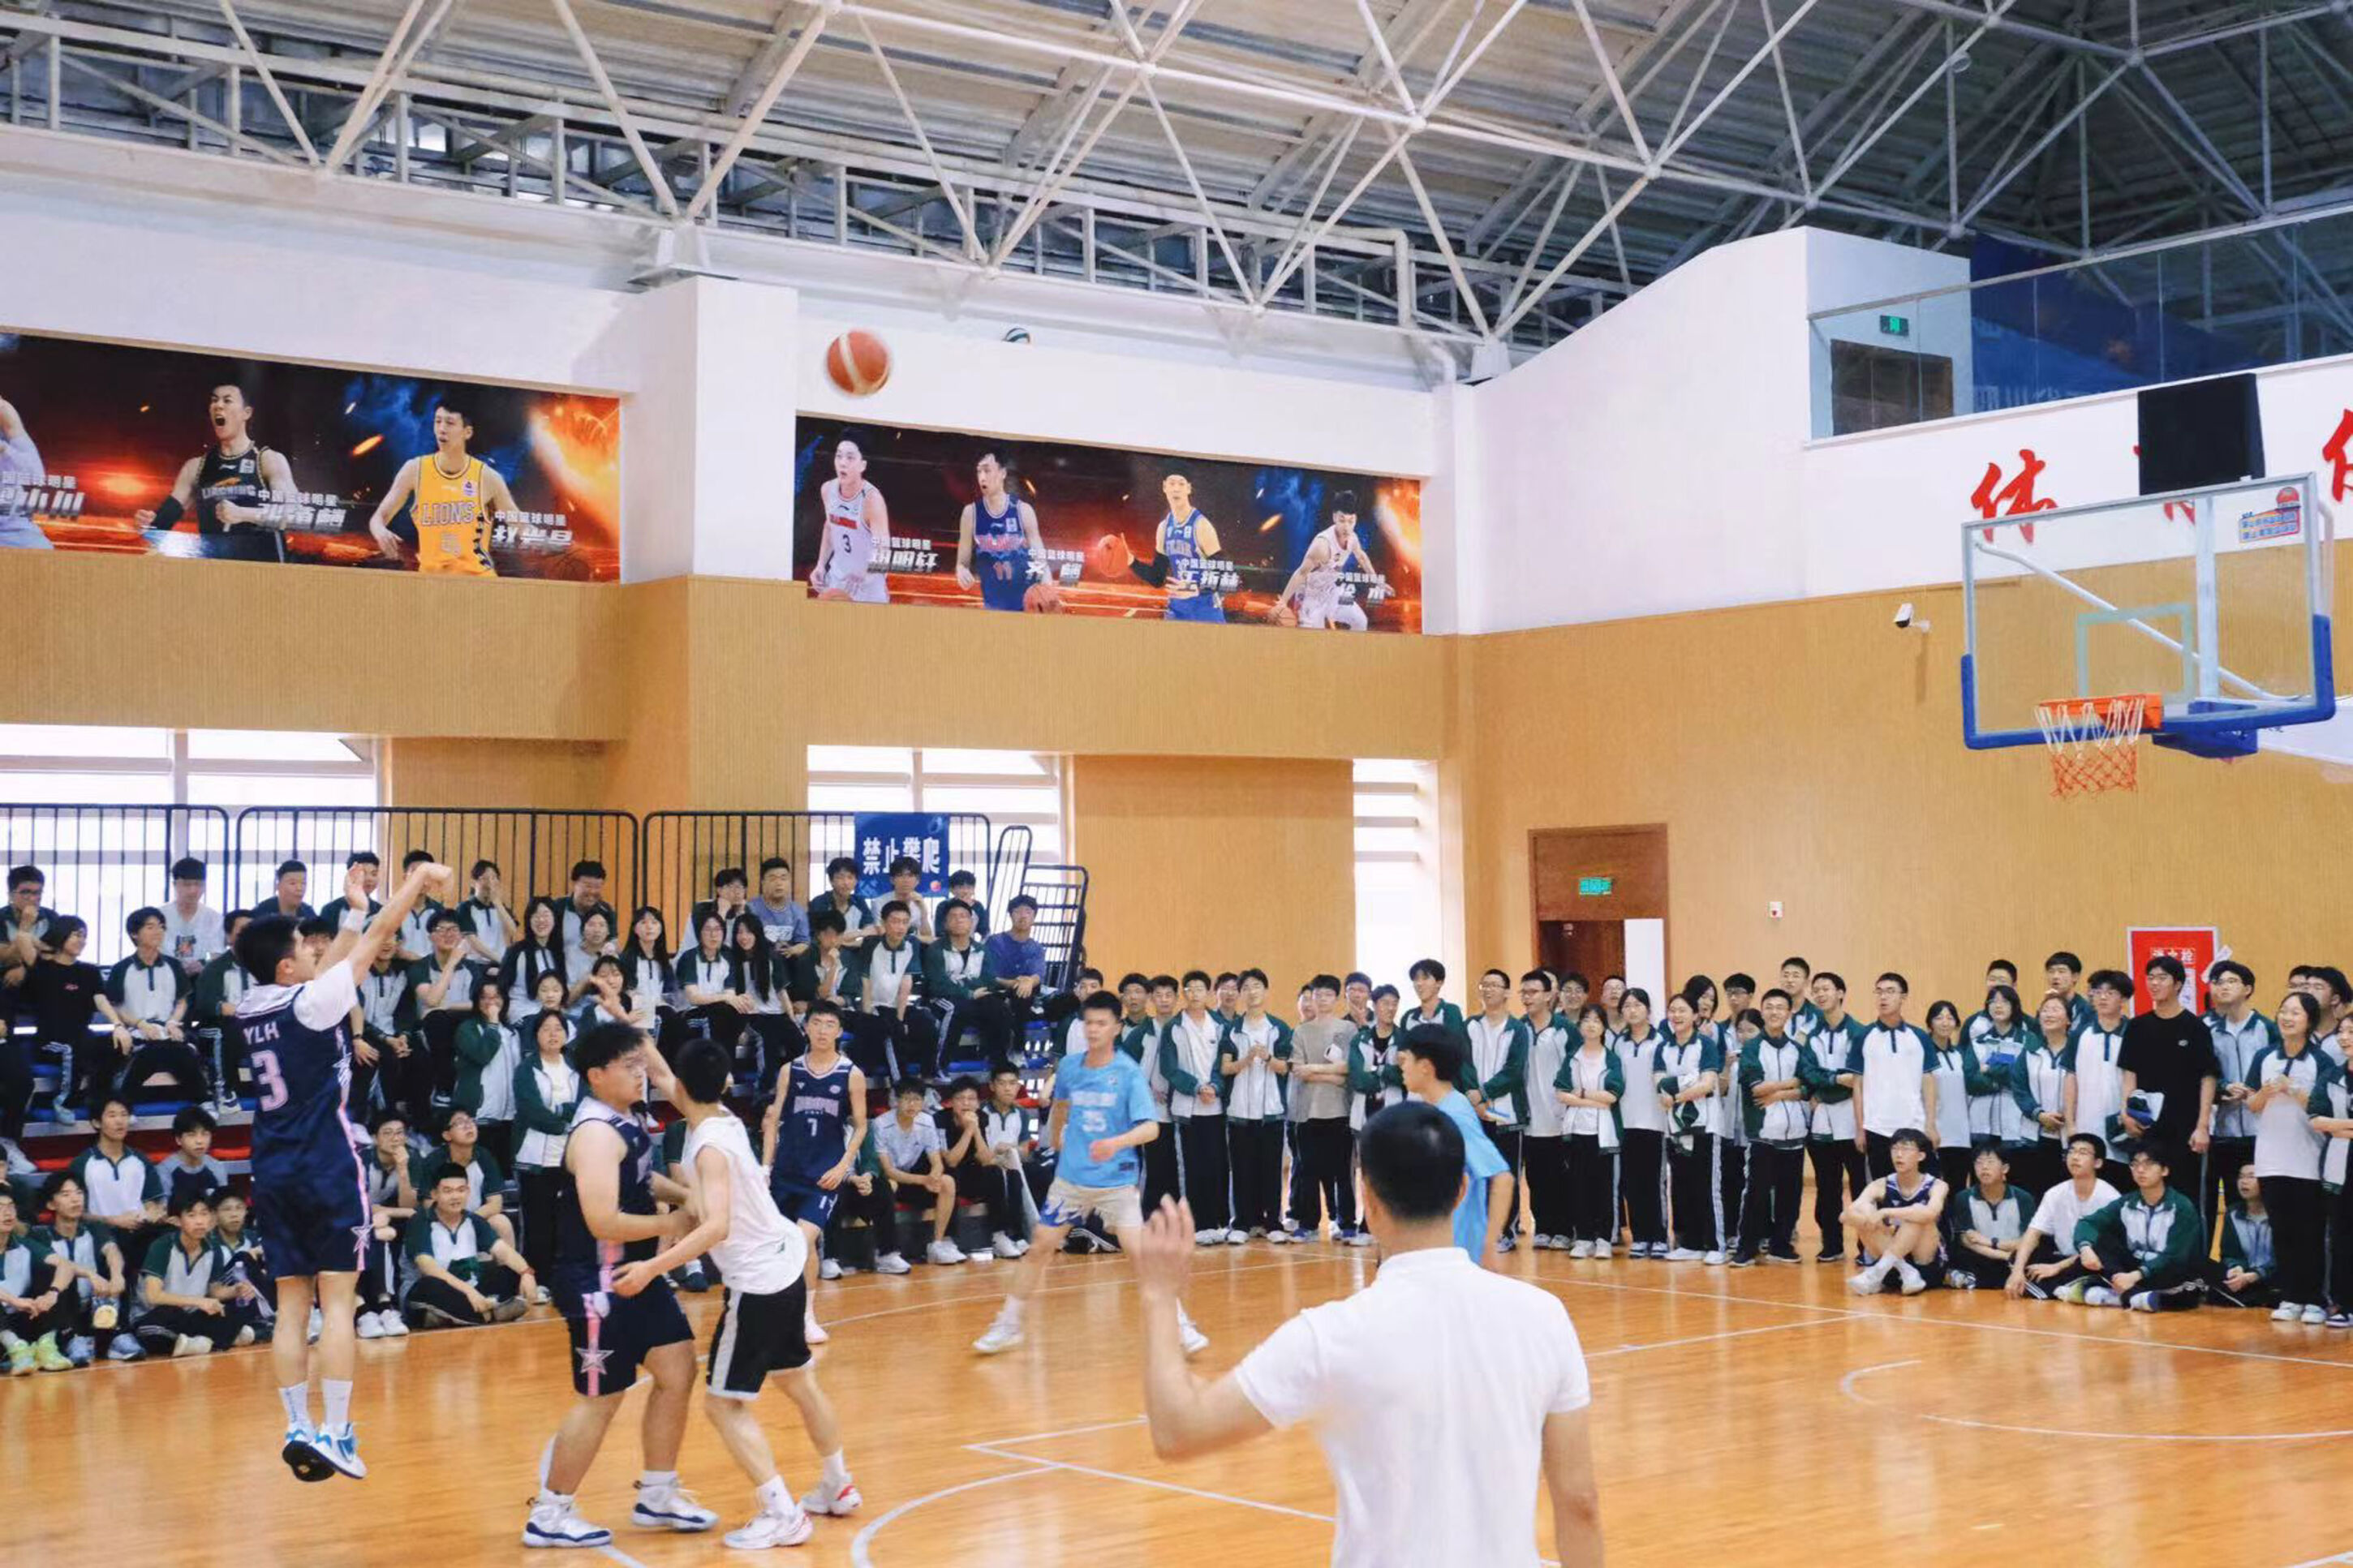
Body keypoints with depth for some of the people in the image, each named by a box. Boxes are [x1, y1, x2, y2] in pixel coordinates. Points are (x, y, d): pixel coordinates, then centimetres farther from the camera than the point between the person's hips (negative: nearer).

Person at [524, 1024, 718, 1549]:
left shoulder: (624, 1119, 7)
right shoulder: (597, 1133, -23)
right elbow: (603, 1222, -30)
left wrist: (686, 1196, 8)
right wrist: (670, 1224, -18)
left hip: (636, 1273, 10)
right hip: (599, 1282, -10)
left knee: (677, 1372, 12)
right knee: (601, 1399, -1)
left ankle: (657, 1498, 24)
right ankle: (548, 1516, 13)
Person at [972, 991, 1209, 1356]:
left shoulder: (1129, 1073, -12)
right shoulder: (1069, 1067, 1)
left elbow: (1151, 1127, -21)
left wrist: (1117, 1142, -38)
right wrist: (1054, 1140, 33)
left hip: (1117, 1180, -3)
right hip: (1071, 1178, 4)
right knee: (1039, 1248, 5)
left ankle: (1181, 1327, 0)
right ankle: (1007, 1326, 19)